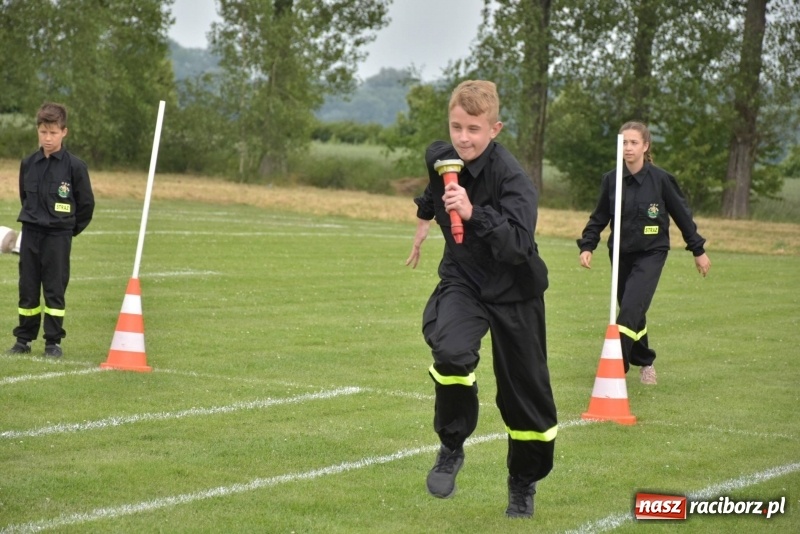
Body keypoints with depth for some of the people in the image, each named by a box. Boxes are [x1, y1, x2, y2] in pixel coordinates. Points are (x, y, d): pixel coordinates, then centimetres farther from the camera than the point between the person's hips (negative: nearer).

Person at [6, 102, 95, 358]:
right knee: (27, 289, 8)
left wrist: (70, 229, 5)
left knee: (55, 291, 0)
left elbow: (86, 203, -1)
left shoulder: (75, 166, -8)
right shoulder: (28, 164, 3)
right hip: (30, 234, 3)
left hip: (58, 236, -3)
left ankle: (53, 342, 8)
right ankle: (24, 339, 17)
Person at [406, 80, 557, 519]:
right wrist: (424, 218, 33)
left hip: (513, 290, -3)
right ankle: (451, 448, -5)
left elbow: (519, 246, -39)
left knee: (524, 393, 6)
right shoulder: (439, 157, -9)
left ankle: (523, 484, 31)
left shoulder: (512, 178, -27)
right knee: (451, 353, -29)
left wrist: (473, 213, -51)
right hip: (461, 280, 3)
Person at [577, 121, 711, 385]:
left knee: (630, 310, -19)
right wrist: (587, 245, -4)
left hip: (651, 254, -4)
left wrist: (698, 250, 5)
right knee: (632, 312, 13)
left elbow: (682, 215, -1)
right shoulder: (611, 180, -3)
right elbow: (599, 217, 8)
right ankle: (645, 362, 35)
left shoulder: (661, 179, -10)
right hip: (621, 253, 4)